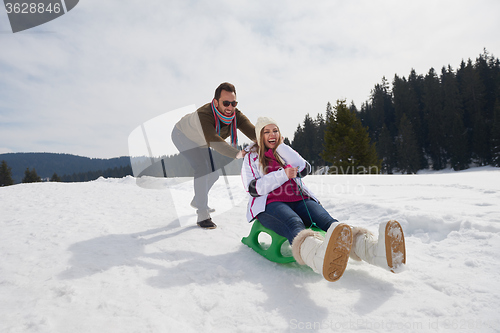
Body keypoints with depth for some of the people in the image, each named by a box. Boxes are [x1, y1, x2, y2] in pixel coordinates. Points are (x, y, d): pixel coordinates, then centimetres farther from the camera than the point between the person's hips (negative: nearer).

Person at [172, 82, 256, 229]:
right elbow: (213, 141, -59)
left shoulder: (236, 115, -29)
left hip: (200, 142, 7)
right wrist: (237, 153, -72)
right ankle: (203, 215, -15)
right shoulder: (204, 114, -45)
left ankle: (197, 201, 37)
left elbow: (253, 131, -44)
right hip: (183, 136, -6)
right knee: (202, 169, -24)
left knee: (214, 173, 11)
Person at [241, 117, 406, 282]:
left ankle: (376, 249, -56)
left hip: (299, 199, 4)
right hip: (270, 204, -4)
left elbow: (305, 169, 8)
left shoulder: (284, 152, 27)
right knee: (295, 225, -39)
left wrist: (281, 146, 9)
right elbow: (254, 189, -1)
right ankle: (322, 257, -73)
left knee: (327, 221, -29)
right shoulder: (251, 158, 15)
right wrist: (282, 175, -10)